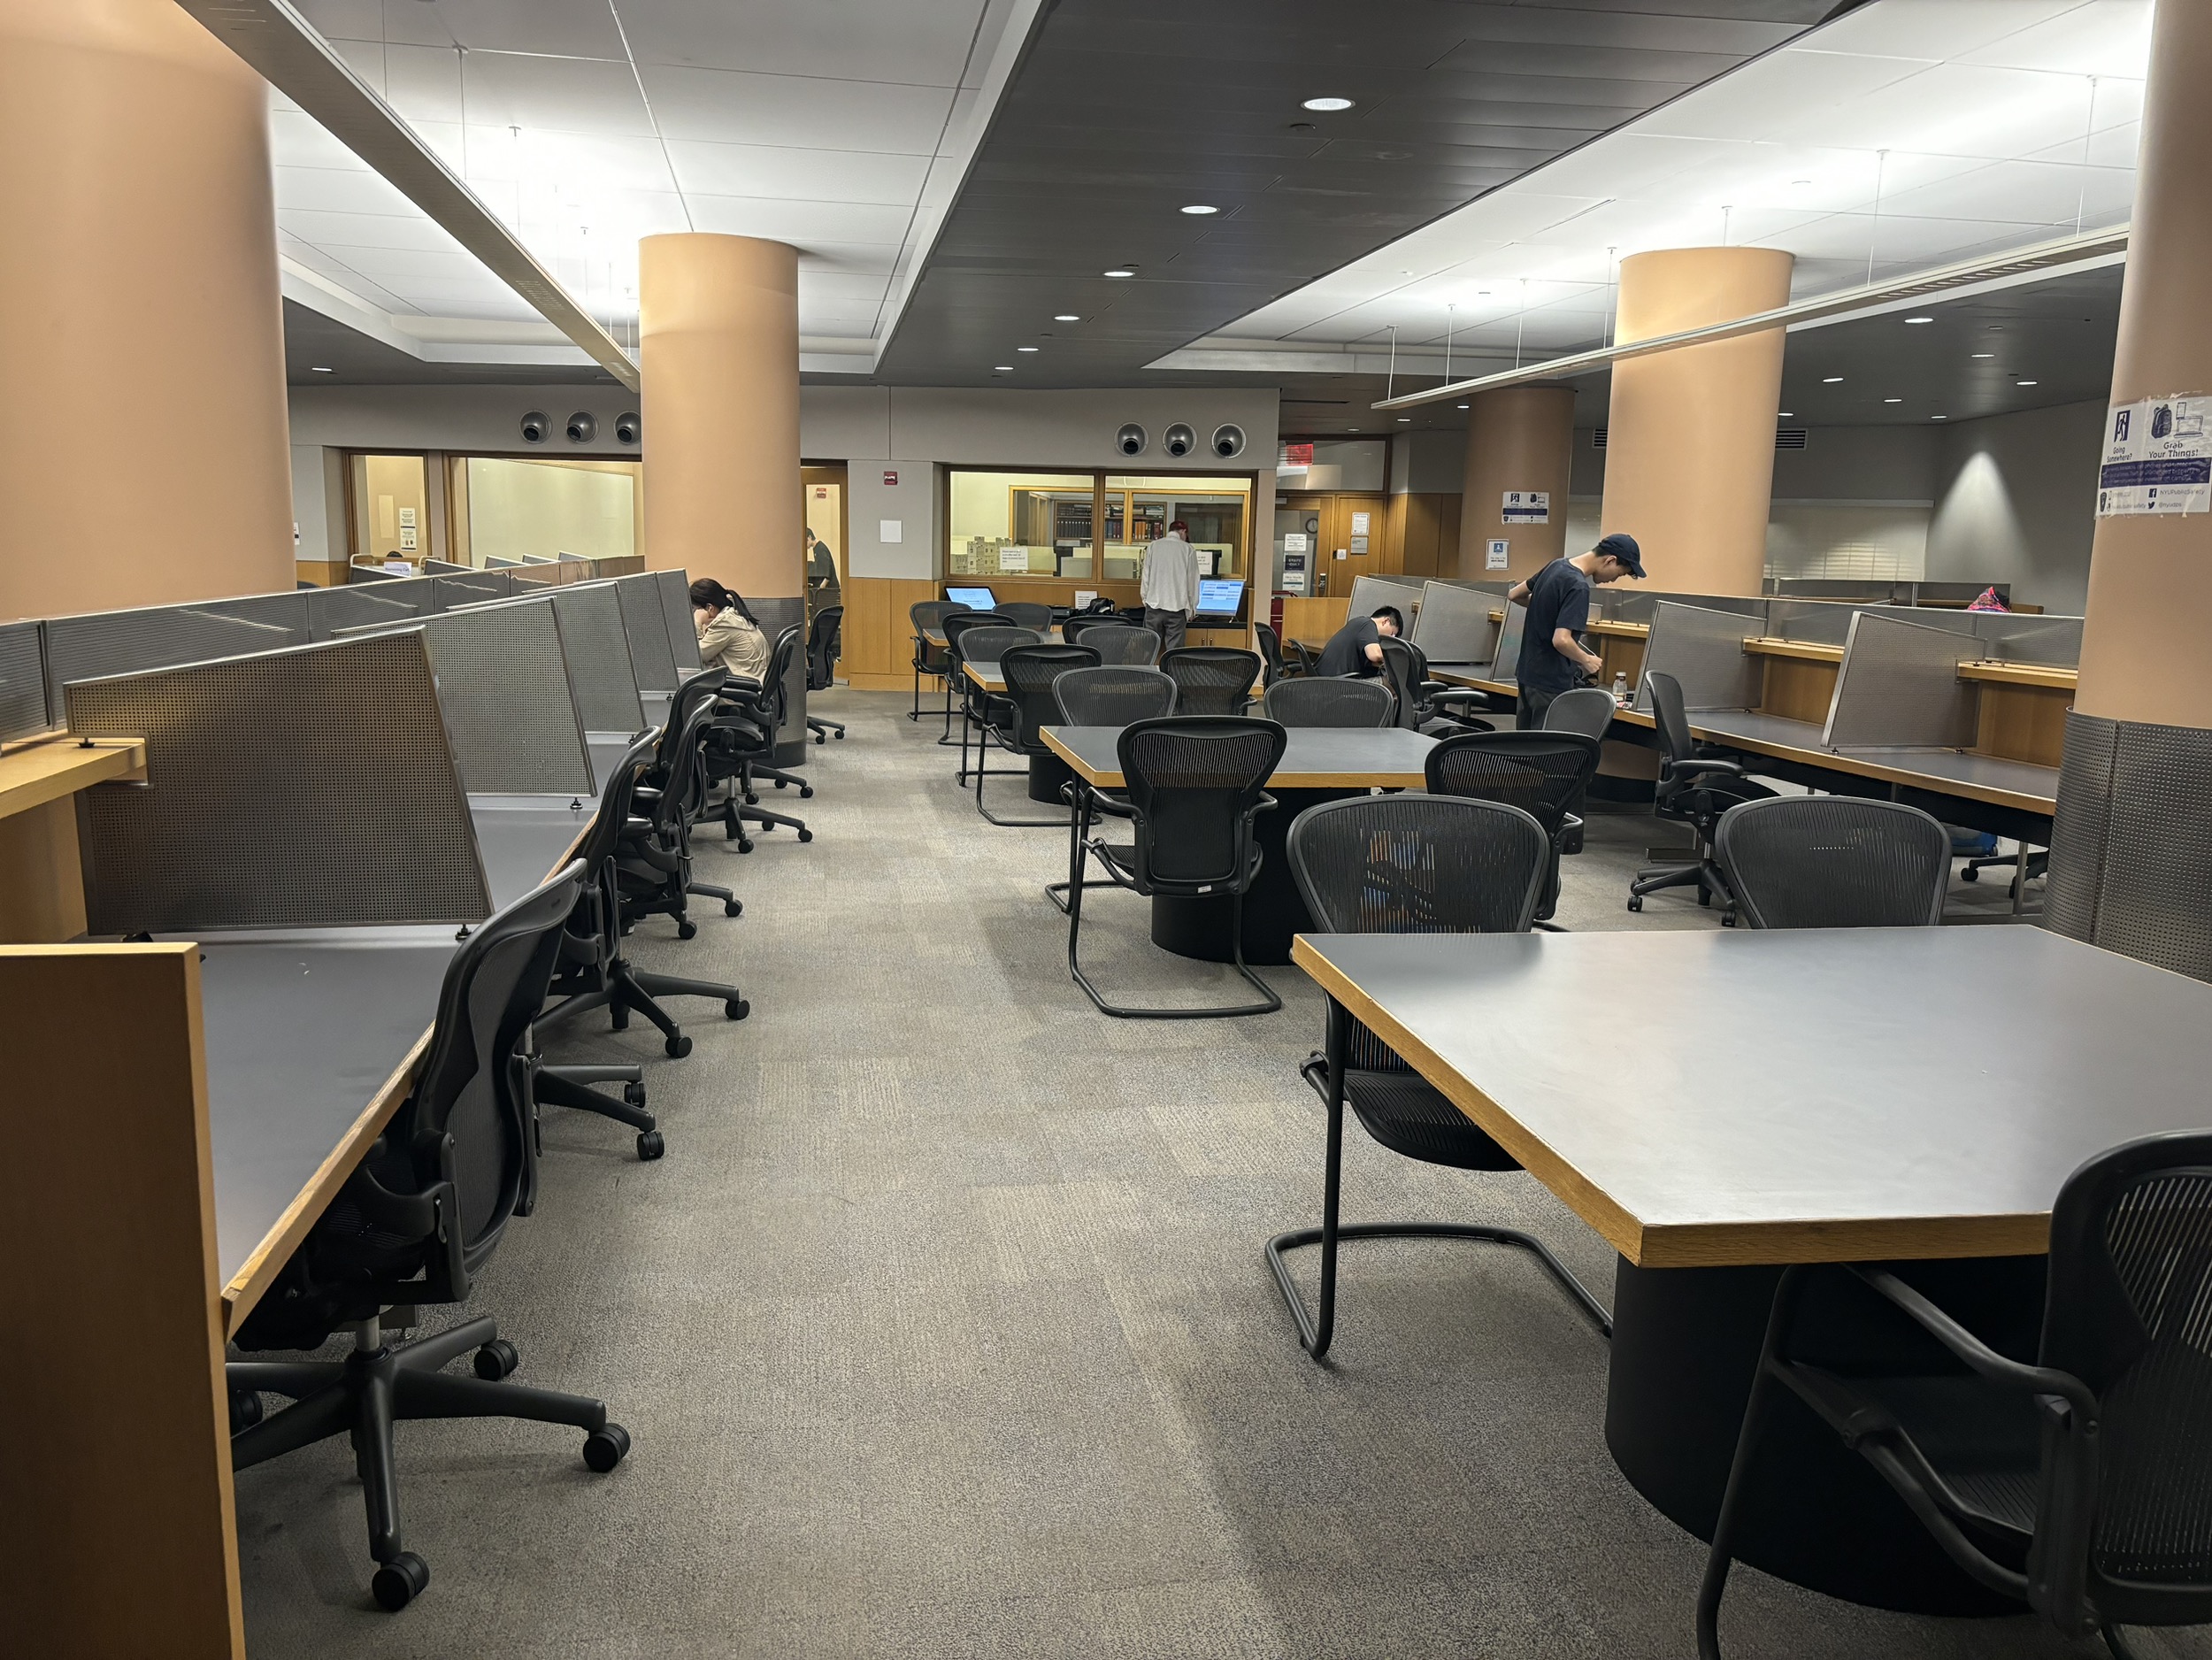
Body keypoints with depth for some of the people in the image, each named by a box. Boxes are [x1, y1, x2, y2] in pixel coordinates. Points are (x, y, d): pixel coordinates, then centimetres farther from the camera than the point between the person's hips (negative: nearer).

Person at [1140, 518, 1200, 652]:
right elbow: (1193, 580, 2)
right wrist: (1192, 607, 10)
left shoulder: (1152, 546, 4)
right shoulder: (1187, 549, -1)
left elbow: (1146, 576, 5)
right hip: (1177, 606, -2)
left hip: (1154, 605, 2)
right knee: (1174, 649, -1)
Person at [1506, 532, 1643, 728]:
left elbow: (1515, 595, 19)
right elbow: (1561, 640, -28)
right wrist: (1586, 660, -11)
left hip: (1527, 673, 9)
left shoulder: (1557, 566, 6)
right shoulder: (1578, 587, -20)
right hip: (1552, 683, -9)